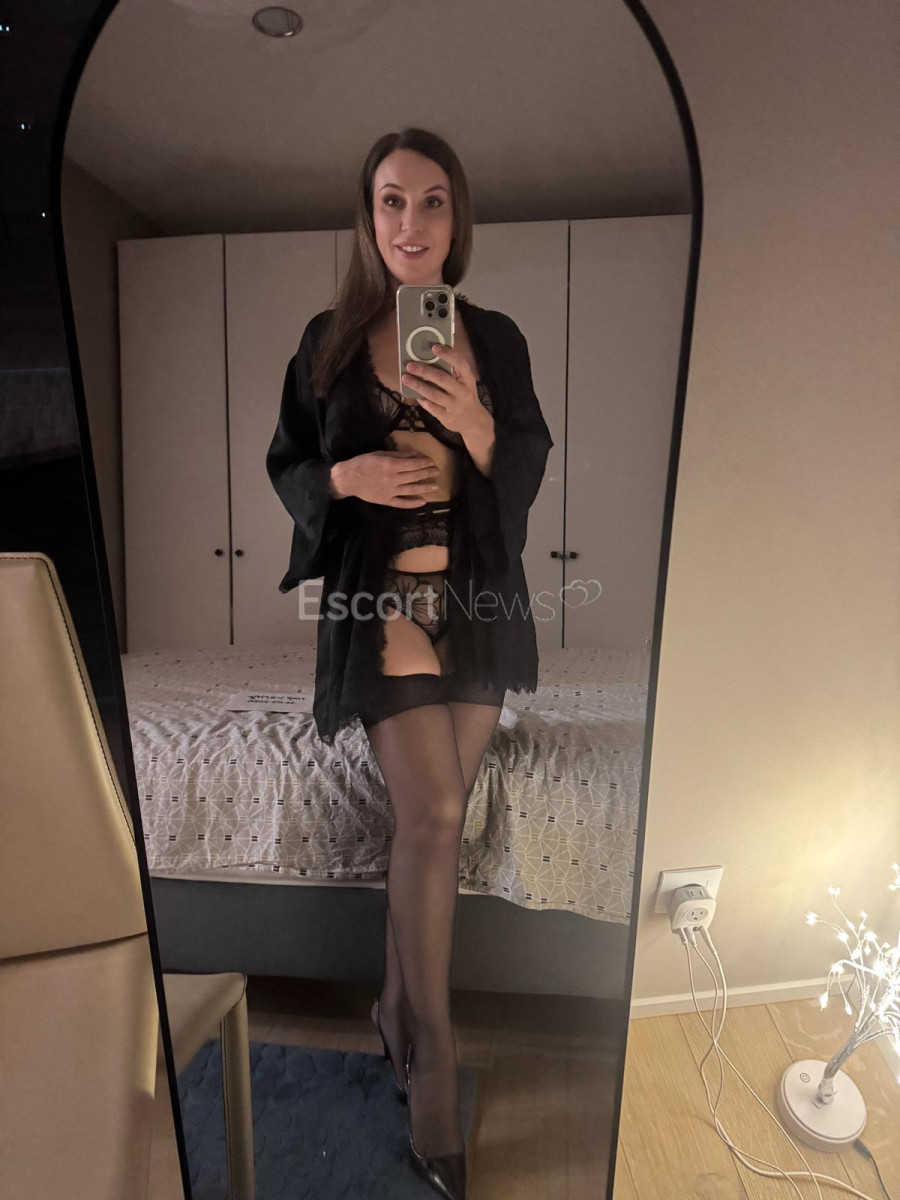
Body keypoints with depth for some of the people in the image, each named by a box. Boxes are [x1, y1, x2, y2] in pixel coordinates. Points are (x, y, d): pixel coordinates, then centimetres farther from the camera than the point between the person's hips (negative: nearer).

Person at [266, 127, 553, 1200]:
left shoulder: (496, 338, 7)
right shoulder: (328, 339, 5)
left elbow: (529, 477, 6)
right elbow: (286, 465, 8)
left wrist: (477, 425, -14)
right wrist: (348, 477, -13)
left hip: (477, 600, 3)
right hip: (379, 601, -2)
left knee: (429, 822, 10)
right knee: (433, 817, -11)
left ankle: (398, 1003, 35)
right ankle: (433, 1062, 11)